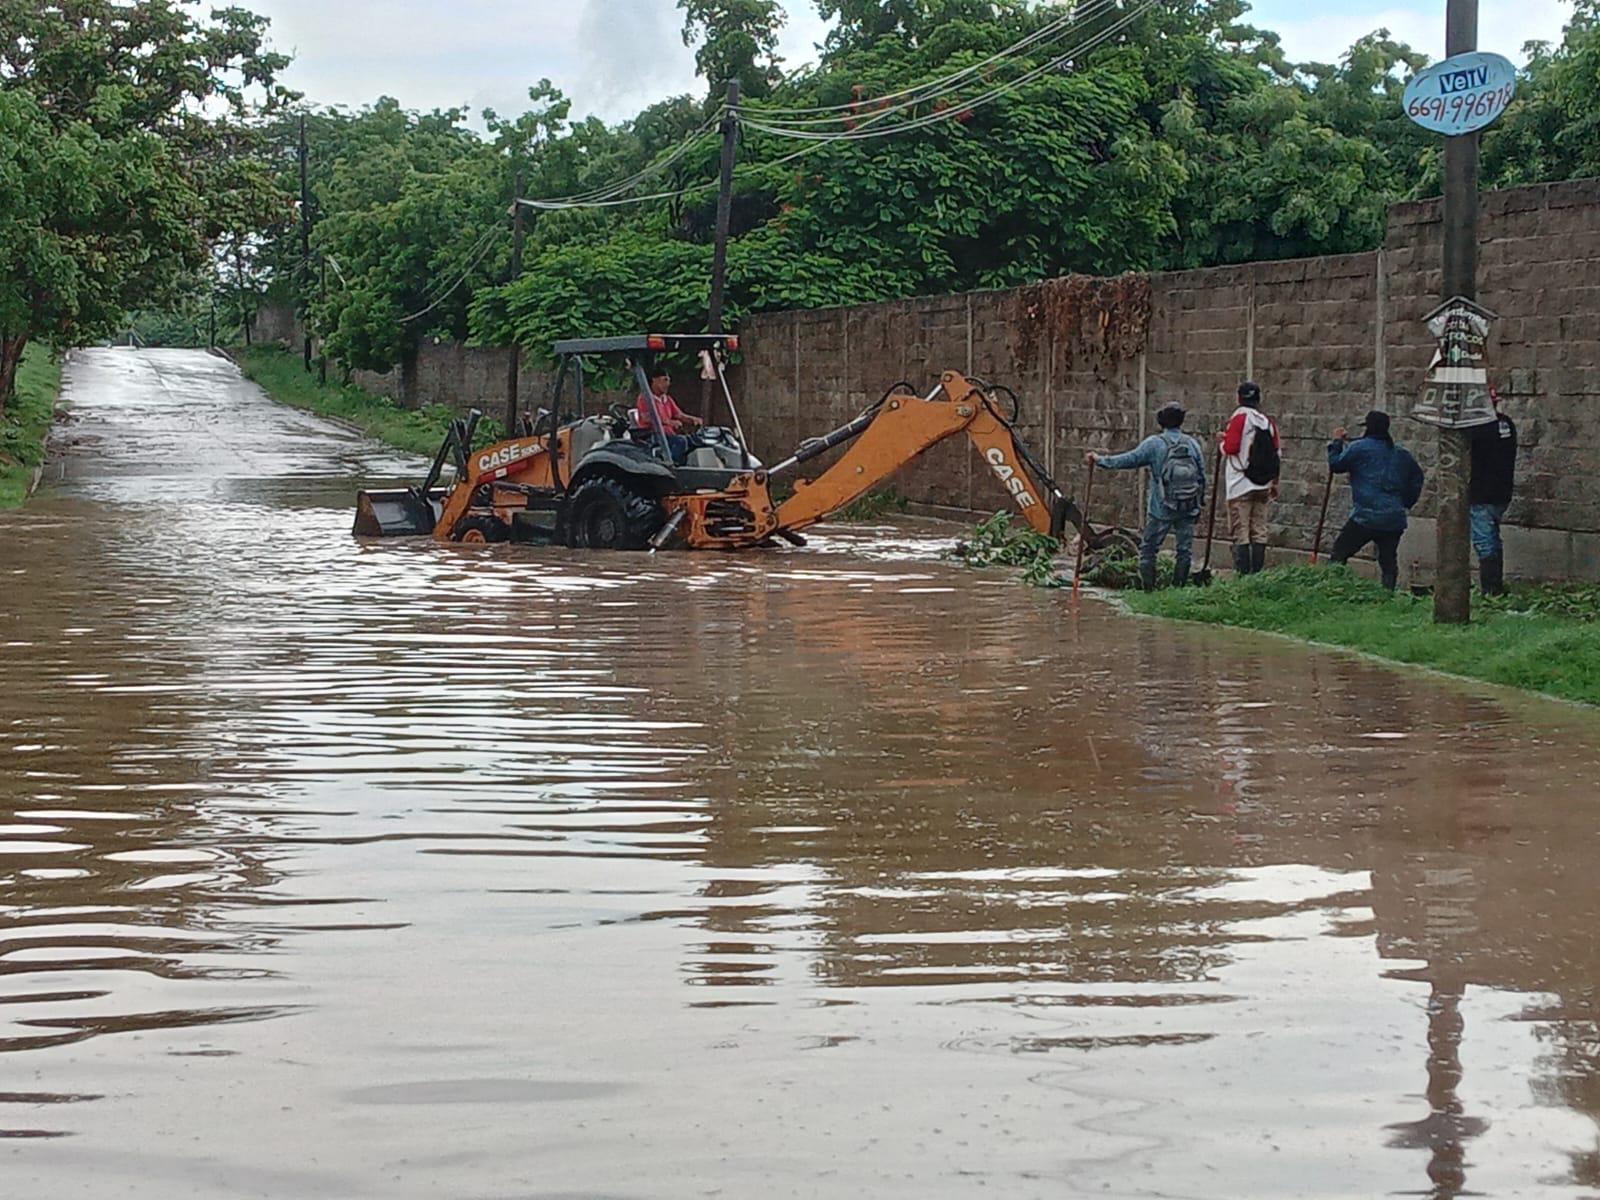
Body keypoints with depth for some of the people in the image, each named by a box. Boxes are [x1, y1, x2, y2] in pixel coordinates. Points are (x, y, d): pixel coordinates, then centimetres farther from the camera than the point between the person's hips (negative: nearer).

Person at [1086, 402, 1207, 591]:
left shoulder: (1154, 443, -8)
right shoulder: (1193, 444, 3)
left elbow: (1129, 460, -9)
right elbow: (1202, 475, 7)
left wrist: (1100, 460, -2)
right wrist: (1200, 502, 18)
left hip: (1161, 508, -3)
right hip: (1188, 508, 3)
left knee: (1148, 548, 5)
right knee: (1184, 550, 10)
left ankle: (1148, 588, 1)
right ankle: (1179, 588, 10)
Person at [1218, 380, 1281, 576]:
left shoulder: (1240, 417, -9)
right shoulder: (1268, 421, 10)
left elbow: (1230, 448, -16)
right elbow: (1277, 453, 13)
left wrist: (1222, 440, 7)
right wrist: (1274, 482, 21)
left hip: (1241, 485, -6)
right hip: (1263, 485, 6)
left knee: (1240, 532, -6)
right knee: (1259, 531, 9)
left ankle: (1242, 573, -10)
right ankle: (1258, 573, 8)